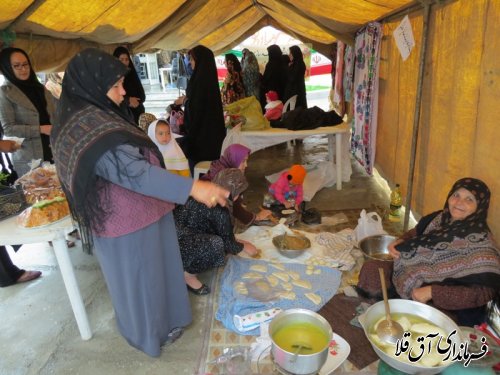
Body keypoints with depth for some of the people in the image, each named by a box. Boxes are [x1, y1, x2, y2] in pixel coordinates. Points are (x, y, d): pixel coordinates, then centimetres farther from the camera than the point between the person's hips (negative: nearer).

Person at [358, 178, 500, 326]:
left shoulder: (480, 242, -23)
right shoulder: (441, 218, -4)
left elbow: (483, 292, -27)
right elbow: (417, 232, 16)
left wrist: (432, 292, -29)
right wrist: (400, 241, -6)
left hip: (438, 303, -6)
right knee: (369, 269, -1)